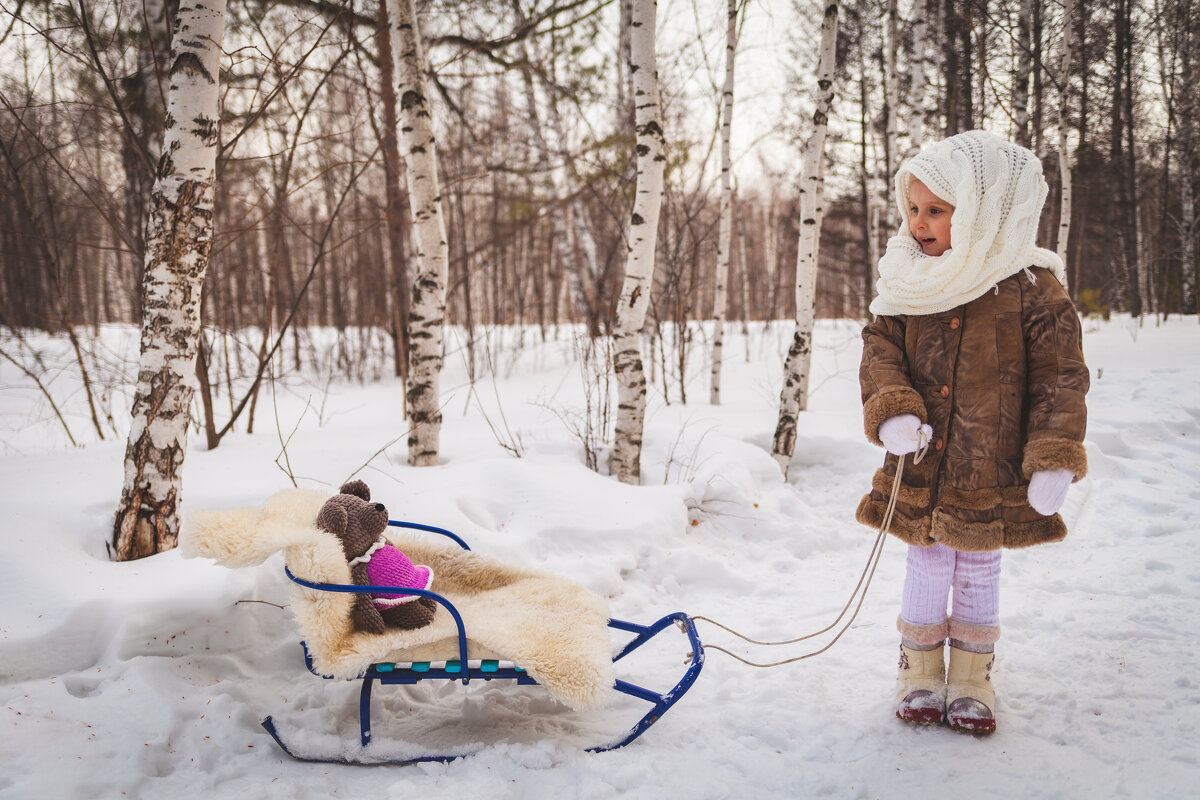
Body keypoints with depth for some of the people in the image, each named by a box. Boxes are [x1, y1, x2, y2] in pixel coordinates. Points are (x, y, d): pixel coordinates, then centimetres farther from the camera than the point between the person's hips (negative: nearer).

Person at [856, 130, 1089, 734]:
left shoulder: (1031, 288, -11)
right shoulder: (906, 285, -1)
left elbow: (1060, 377, -8)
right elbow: (880, 350, 0)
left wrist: (1054, 457, -14)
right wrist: (891, 410, -18)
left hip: (993, 476, -2)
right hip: (919, 467, 2)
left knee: (978, 572, 13)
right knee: (926, 566, 14)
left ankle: (972, 679, 33)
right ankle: (919, 673, 33)